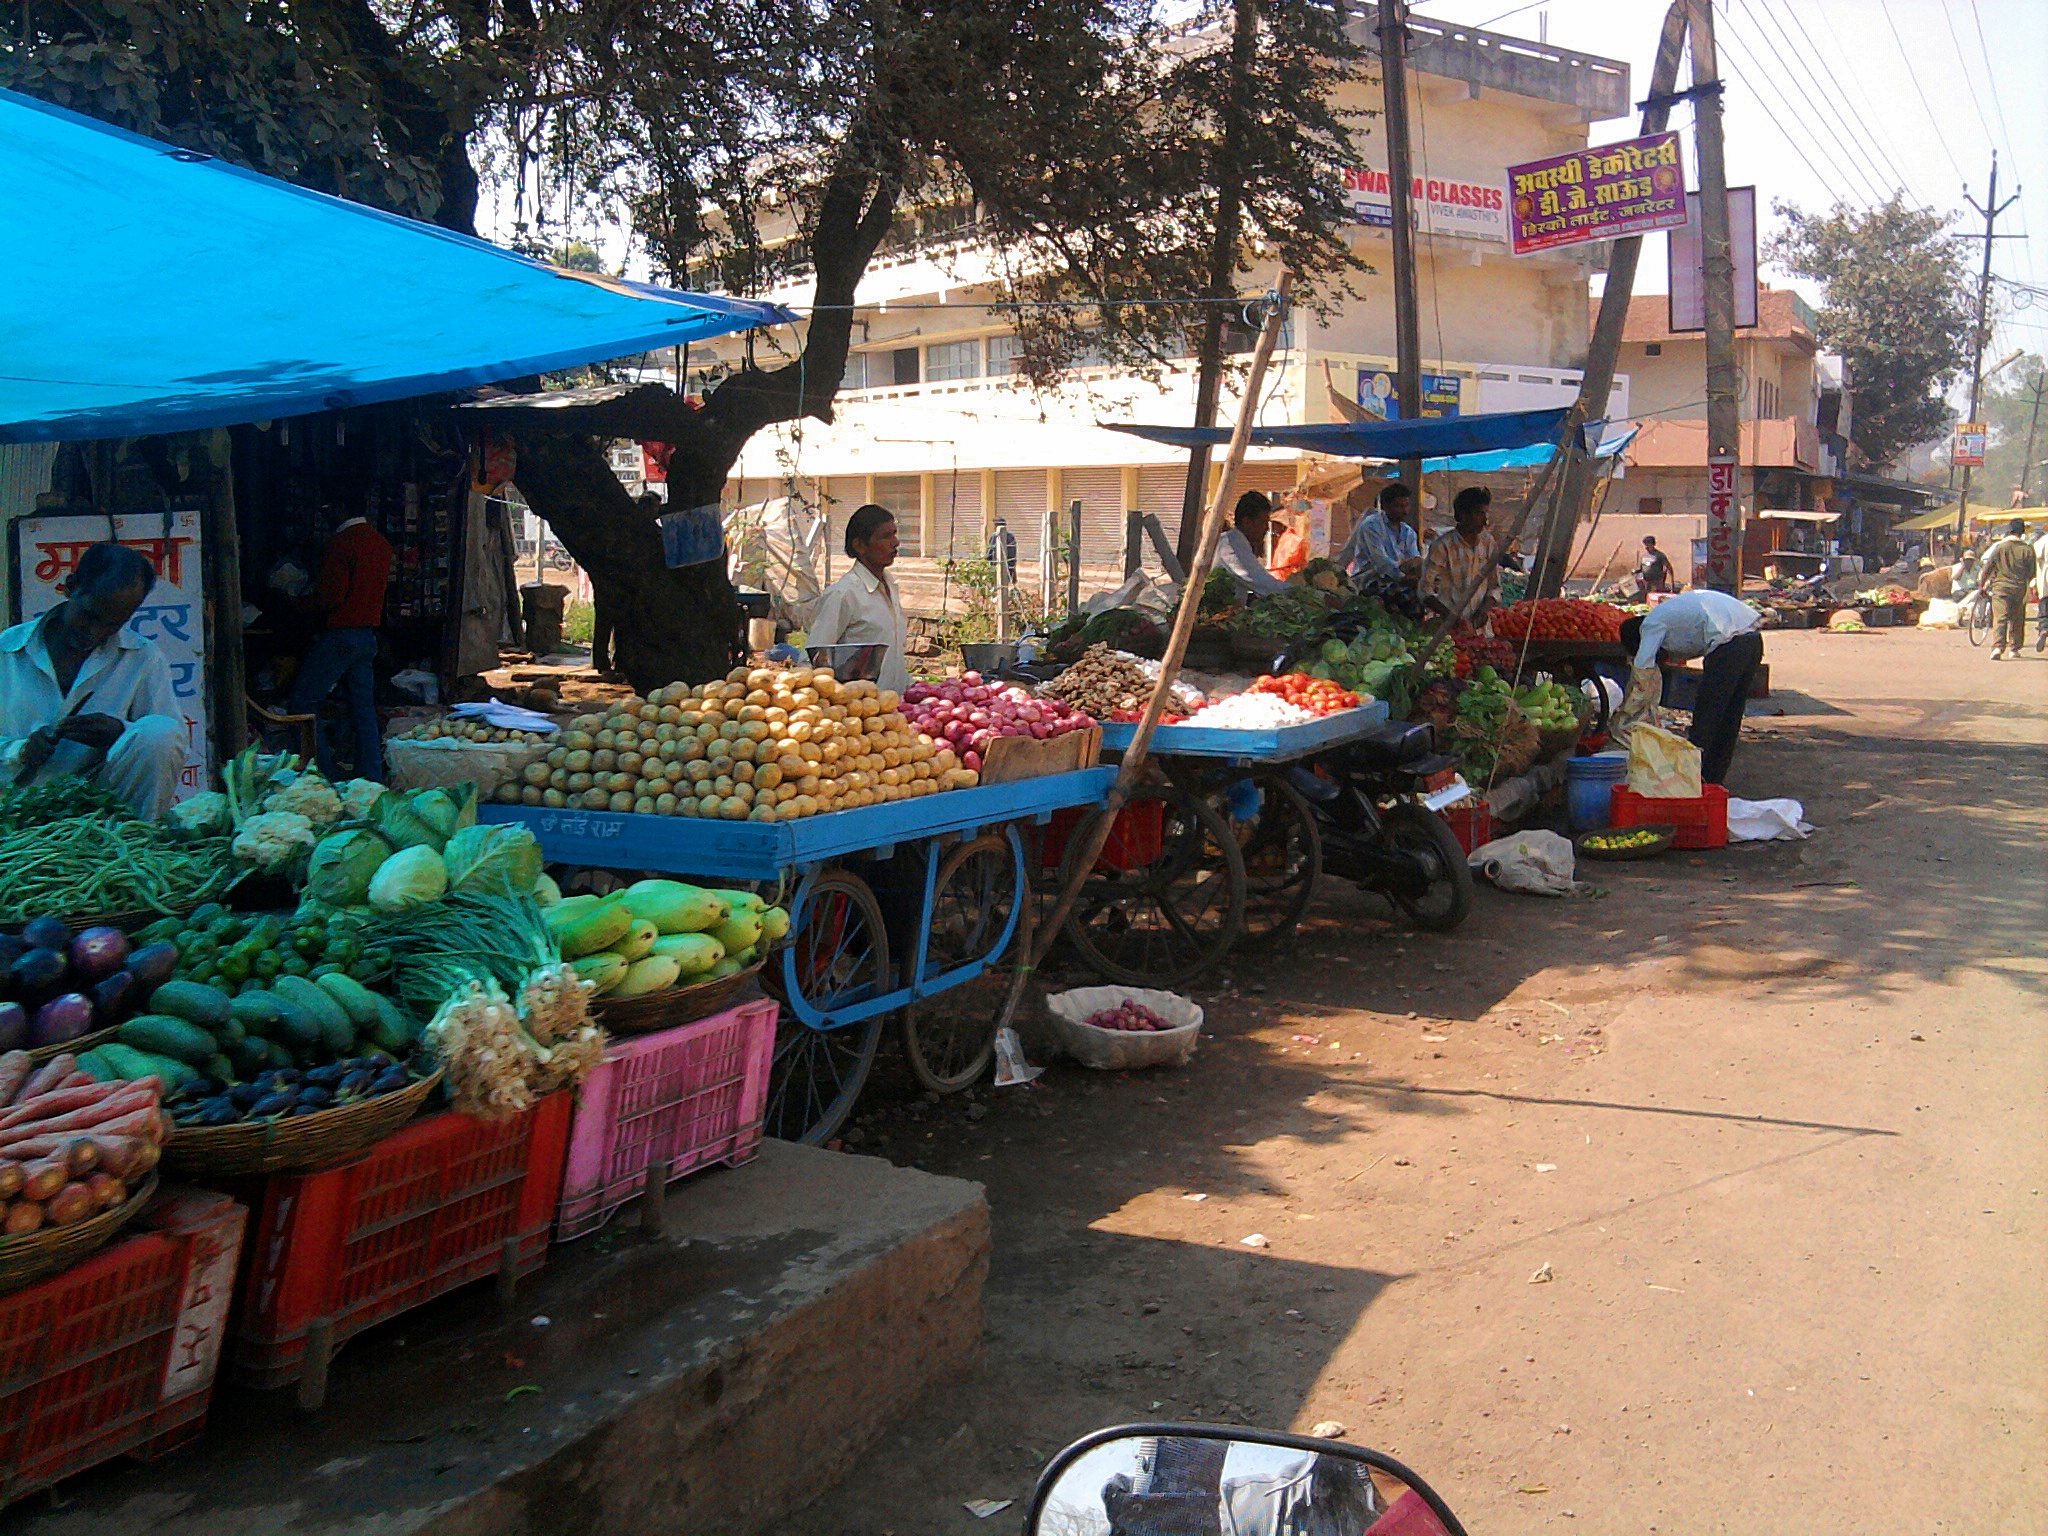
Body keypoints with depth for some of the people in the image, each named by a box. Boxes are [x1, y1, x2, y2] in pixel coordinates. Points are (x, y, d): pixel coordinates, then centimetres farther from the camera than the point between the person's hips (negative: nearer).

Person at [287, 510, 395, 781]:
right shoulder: (381, 543, 12)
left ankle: (329, 776, -6)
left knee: (302, 701, 0)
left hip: (340, 634, -8)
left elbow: (332, 595, -18)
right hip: (368, 635, 8)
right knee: (364, 709, 10)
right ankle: (372, 780, 10)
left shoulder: (341, 543, -14)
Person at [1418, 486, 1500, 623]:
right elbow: (1425, 589, -7)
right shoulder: (1443, 545, -5)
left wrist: (1482, 612, -5)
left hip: (1480, 623, 3)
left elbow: (1494, 587, 14)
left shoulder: (1488, 543, 10)